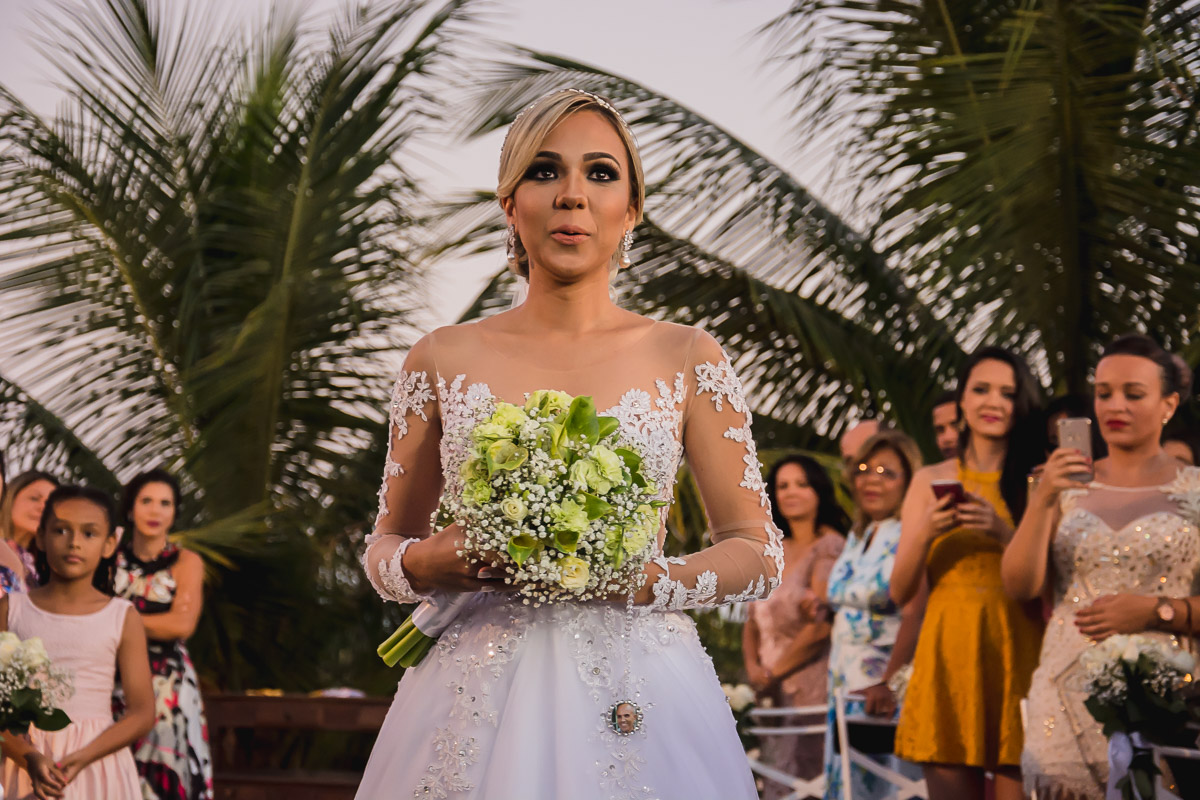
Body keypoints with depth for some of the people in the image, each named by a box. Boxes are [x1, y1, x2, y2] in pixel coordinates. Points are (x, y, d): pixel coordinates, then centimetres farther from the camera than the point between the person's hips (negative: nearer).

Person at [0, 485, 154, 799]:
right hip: (27, 761, 0)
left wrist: (81, 757, -14)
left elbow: (142, 712, -2)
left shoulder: (123, 617, 1)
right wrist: (30, 758, -16)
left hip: (98, 763, 0)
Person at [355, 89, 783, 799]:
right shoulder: (443, 359, 5)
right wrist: (424, 564, -12)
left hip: (638, 695, 0)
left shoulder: (688, 358, 3)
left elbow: (759, 553, 3)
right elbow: (386, 545, 12)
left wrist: (649, 580, -15)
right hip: (480, 701, 1)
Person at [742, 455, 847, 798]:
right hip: (777, 694, 7)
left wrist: (773, 673, -7)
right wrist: (753, 666, -2)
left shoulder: (829, 547, -6)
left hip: (812, 689, -7)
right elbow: (753, 621, 17)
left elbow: (821, 626, -14)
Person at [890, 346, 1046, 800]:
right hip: (949, 655, 1)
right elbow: (901, 593, 7)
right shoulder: (930, 482, 11)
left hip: (1017, 655, -1)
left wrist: (1003, 532, -15)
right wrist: (924, 534, -11)